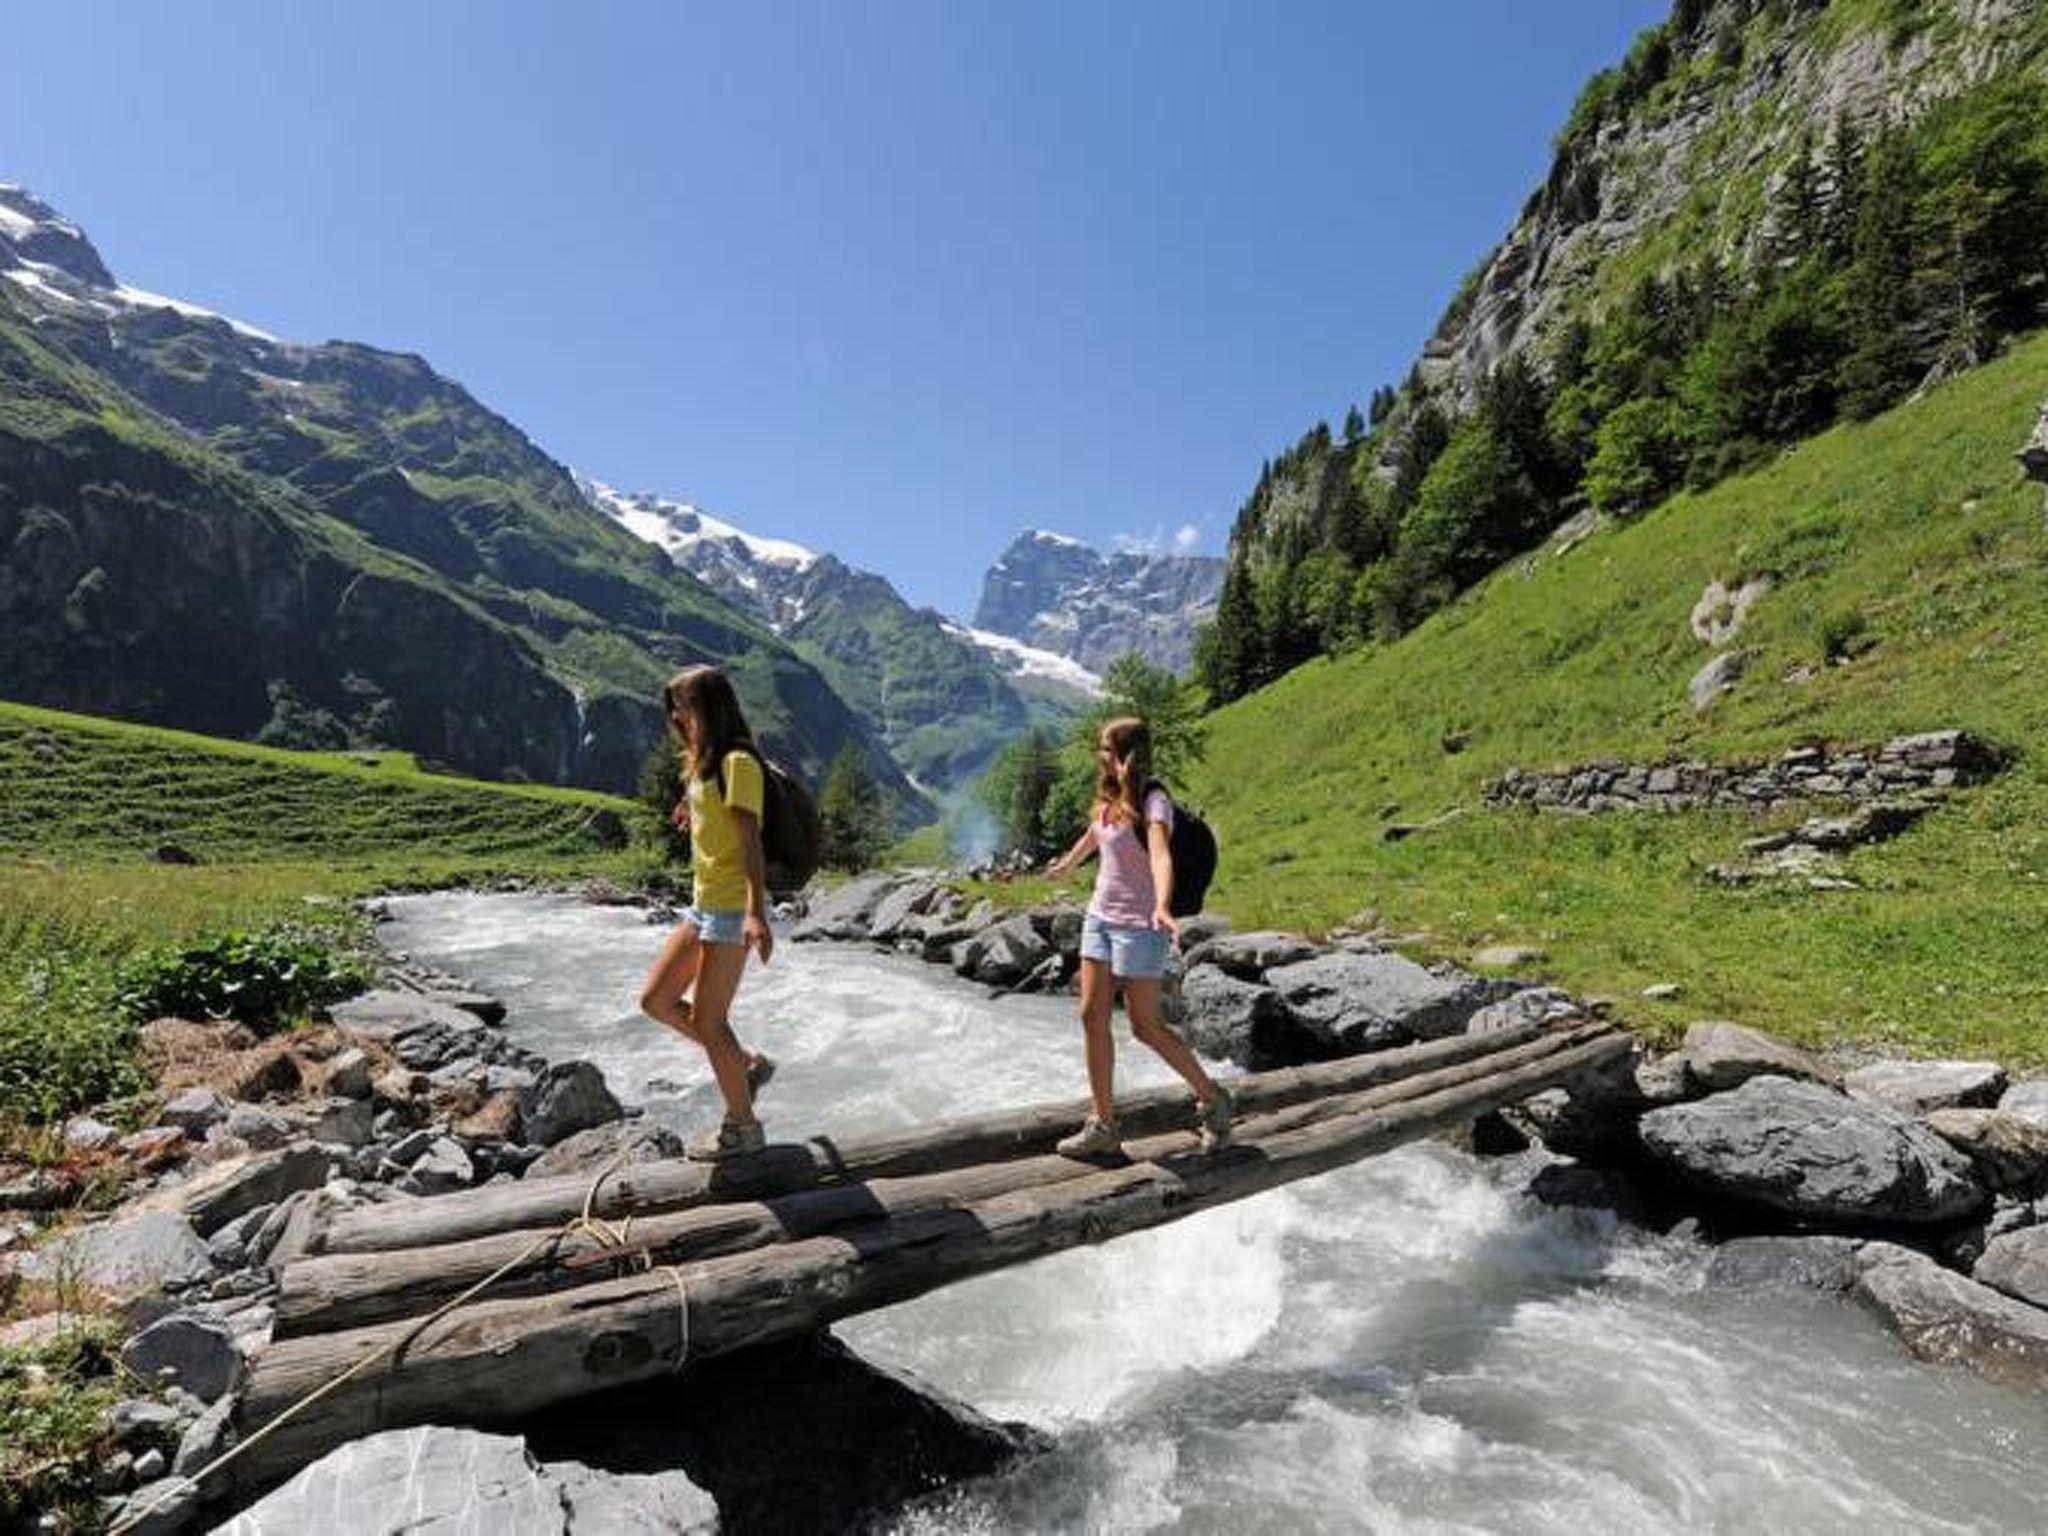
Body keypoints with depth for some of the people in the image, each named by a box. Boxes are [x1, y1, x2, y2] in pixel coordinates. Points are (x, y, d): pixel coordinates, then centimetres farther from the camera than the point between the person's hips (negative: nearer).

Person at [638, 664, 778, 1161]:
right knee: (656, 999, 12)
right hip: (704, 904, 10)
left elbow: (750, 841, -23)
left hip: (732, 907, -10)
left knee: (706, 1020, -2)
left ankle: (742, 1127, 16)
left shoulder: (738, 762, -15)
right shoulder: (706, 764, 14)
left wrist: (756, 913, -30)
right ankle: (745, 1064, 23)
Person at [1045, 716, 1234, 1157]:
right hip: (1100, 917, 8)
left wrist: (1162, 907, -51)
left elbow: (1161, 854, -34)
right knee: (1092, 1017, 5)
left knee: (1146, 1026, 0)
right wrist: (1066, 865, 49)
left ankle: (1212, 1099, 21)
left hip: (1138, 926, -8)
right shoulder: (1109, 800, 9)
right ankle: (1103, 1126, 14)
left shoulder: (1152, 802, -16)